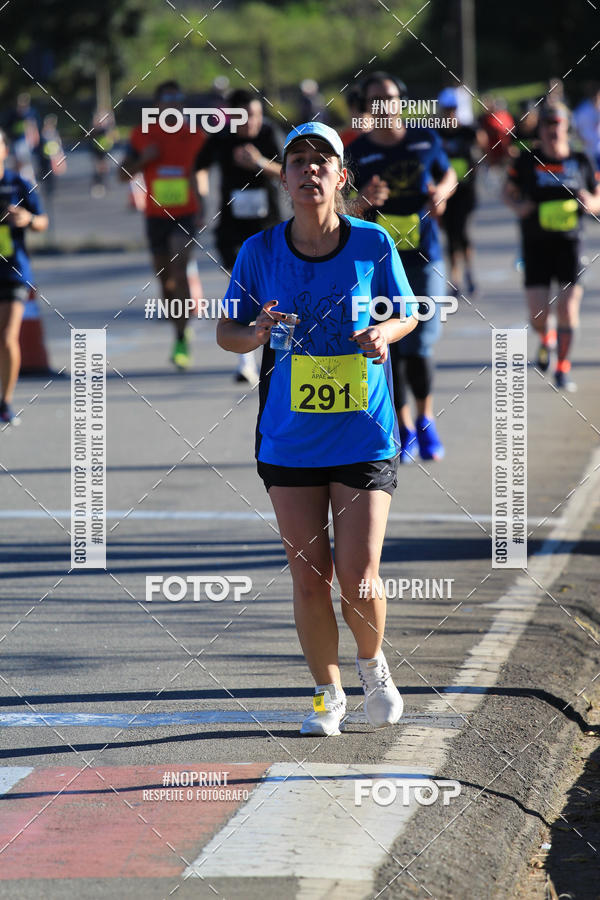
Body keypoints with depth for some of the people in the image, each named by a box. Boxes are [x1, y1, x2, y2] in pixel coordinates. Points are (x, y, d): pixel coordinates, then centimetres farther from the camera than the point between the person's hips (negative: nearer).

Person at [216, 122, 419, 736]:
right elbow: (226, 332, 5)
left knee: (357, 576, -7)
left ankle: (372, 664, 25)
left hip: (364, 438, -1)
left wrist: (386, 333, -13)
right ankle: (327, 693, 23)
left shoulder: (373, 244, -4)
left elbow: (408, 313, 9)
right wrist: (255, 334, -17)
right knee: (309, 575, 3)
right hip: (289, 440, 1)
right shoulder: (260, 251, -2)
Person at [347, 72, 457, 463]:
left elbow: (448, 174, 20)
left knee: (418, 348, -7)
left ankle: (426, 420, 17)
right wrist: (363, 201, -21)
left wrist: (441, 192, -3)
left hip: (425, 260, 0)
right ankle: (405, 428, 17)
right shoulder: (357, 152, 0)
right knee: (390, 349, 1)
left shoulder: (425, 139, 3)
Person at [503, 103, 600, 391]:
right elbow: (509, 192, 12)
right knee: (538, 315, -4)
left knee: (568, 307, -8)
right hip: (536, 245, 0)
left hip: (569, 243, 0)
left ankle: (562, 368, 8)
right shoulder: (527, 161, 1)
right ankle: (545, 339, 34)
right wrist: (518, 206, -10)